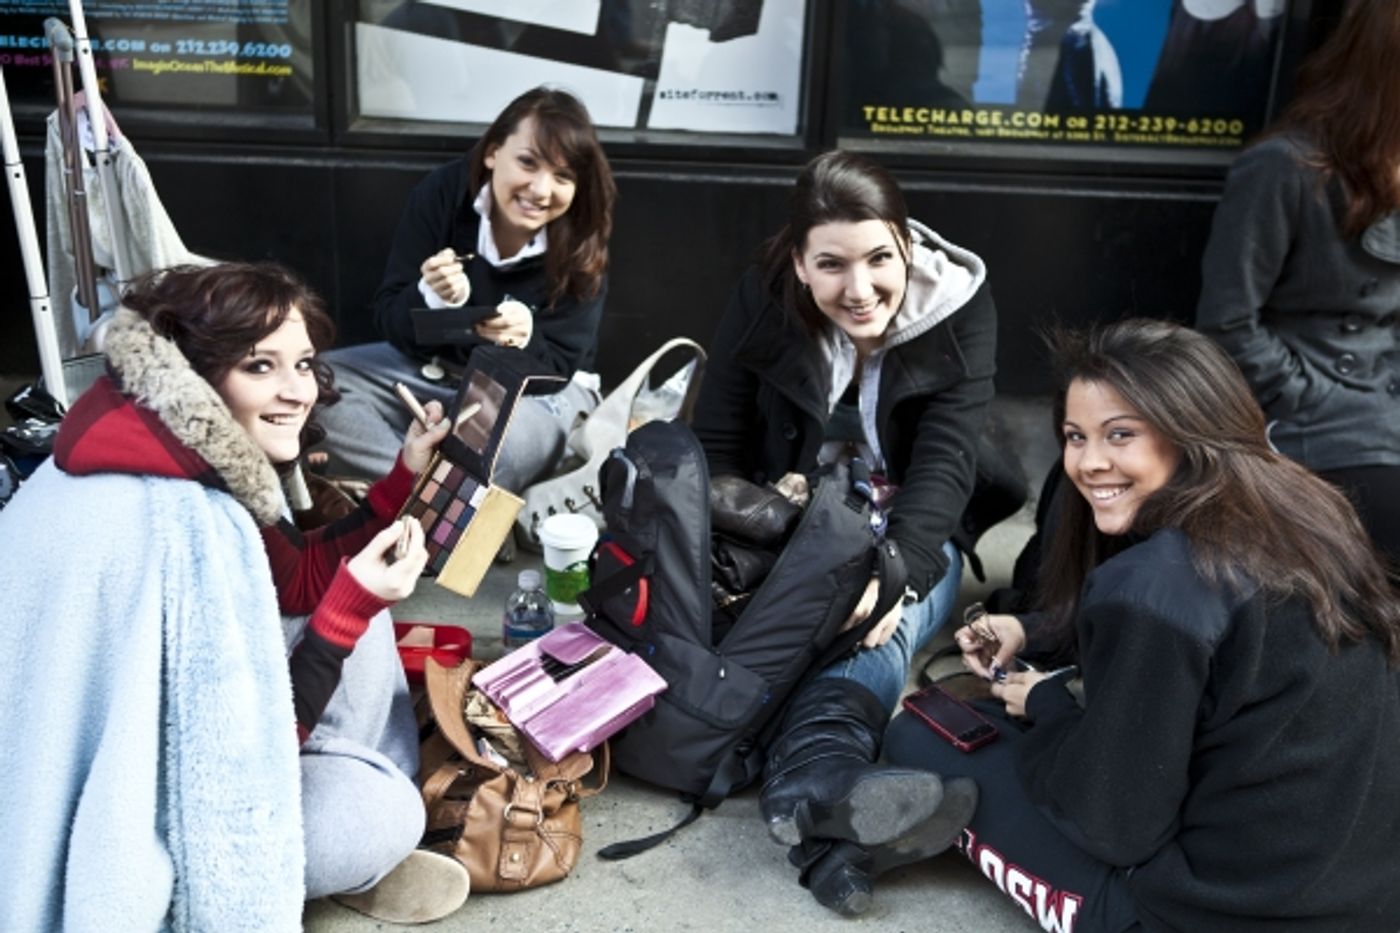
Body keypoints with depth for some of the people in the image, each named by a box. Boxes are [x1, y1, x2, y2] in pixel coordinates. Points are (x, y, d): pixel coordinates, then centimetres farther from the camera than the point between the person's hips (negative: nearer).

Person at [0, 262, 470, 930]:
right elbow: (257, 736, -24)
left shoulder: (195, 452, -5)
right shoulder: (179, 521, -33)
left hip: (143, 743, 9)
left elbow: (300, 582, 6)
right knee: (381, 813, -18)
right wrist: (354, 603, -27)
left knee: (352, 605, 5)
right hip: (111, 816, -9)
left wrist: (406, 476, 1)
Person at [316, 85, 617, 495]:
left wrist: (524, 340, -39)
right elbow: (389, 322, -13)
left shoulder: (581, 246, -18)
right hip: (434, 366, 3)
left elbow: (557, 367, -15)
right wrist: (432, 297, -36)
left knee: (511, 437, -38)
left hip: (539, 387, -3)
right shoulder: (442, 193, -15)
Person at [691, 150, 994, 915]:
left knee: (889, 598, -34)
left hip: (909, 540, 1)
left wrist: (894, 565, -39)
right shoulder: (762, 302, -11)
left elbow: (945, 464, -21)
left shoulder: (960, 309, -13)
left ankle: (812, 781, -58)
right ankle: (832, 791, -59)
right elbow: (715, 450, -6)